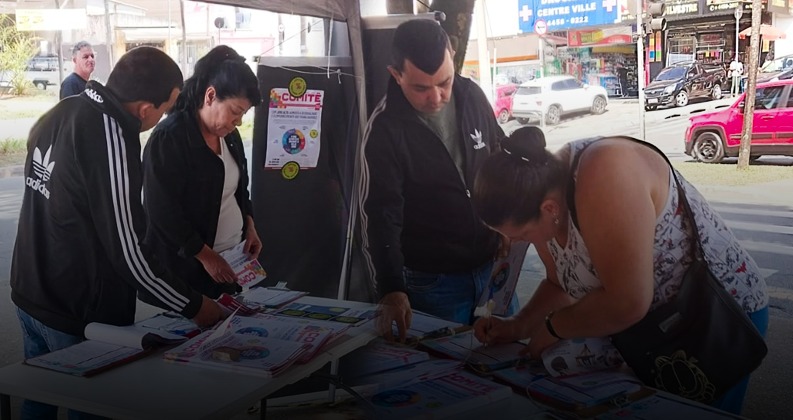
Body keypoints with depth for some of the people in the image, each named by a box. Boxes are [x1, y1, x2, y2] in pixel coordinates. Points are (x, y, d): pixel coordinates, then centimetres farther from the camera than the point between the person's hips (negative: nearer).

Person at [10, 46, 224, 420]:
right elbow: (127, 249, -23)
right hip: (81, 313, -8)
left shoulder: (59, 113, 2)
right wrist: (192, 305, -14)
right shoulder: (109, 136, -24)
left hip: (29, 294, 8)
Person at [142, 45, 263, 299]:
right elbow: (163, 211, -20)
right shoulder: (168, 139, -18)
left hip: (232, 256, 7)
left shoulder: (229, 134, 7)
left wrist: (249, 226, 6)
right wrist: (205, 255, -18)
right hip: (187, 265, -7)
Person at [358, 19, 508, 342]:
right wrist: (391, 289, -28)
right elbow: (380, 215, -19)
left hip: (491, 265, 5)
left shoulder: (472, 96, -4)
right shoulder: (385, 130, -18)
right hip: (432, 281, -4)